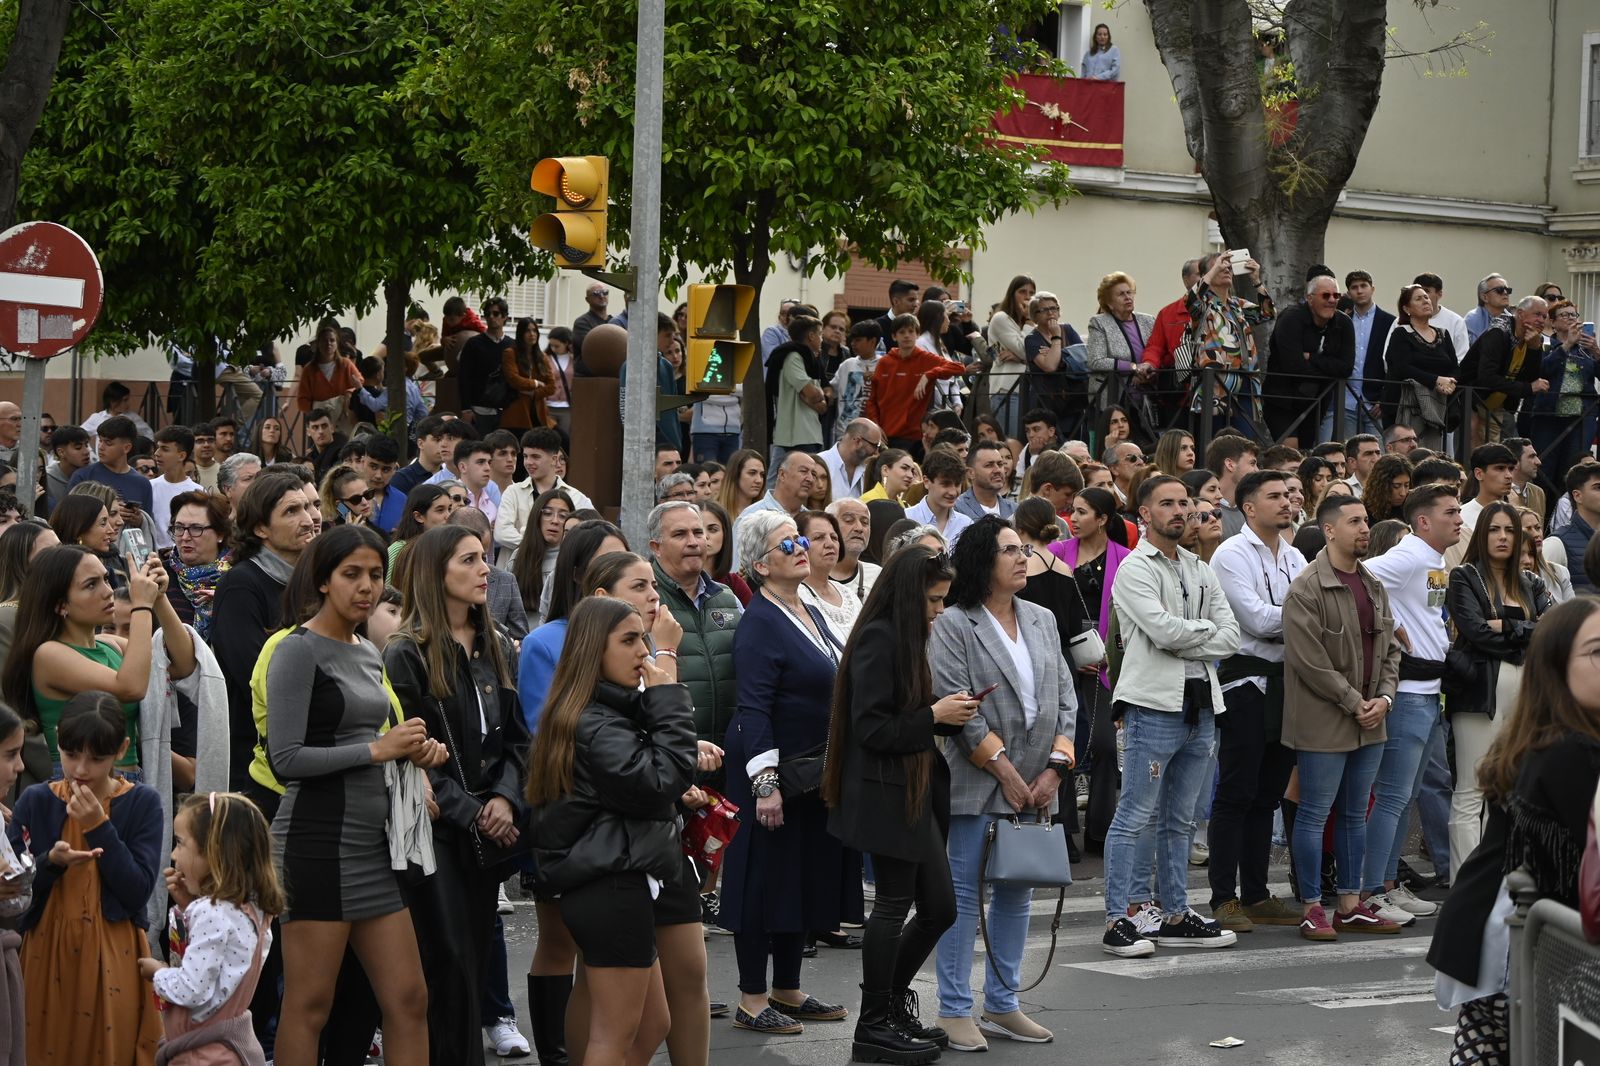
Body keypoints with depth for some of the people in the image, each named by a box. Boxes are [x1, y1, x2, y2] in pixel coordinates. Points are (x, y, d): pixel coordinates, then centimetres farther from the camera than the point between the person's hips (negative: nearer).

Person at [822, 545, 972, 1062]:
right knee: (894, 904, -2)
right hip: (885, 792, -9)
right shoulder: (878, 639, -16)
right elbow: (872, 729, -20)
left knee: (939, 907, 11)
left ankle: (891, 1000, 27)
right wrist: (934, 716, -15)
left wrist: (951, 711, 5)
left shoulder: (905, 638, 15)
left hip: (916, 791, 9)